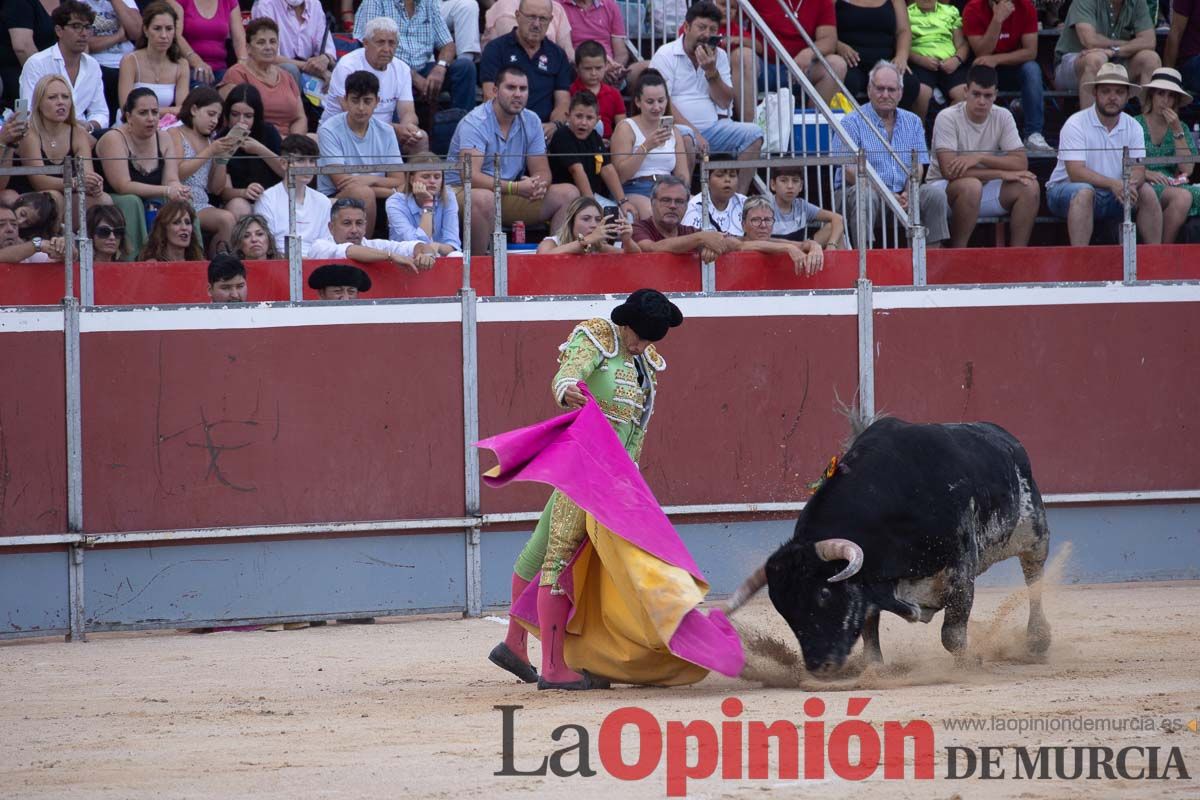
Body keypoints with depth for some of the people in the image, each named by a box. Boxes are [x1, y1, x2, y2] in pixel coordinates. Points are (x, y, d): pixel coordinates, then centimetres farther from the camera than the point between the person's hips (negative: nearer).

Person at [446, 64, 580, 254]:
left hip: (507, 196, 7)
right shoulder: (475, 123, -17)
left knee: (568, 194, -6)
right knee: (483, 198, -42)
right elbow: (470, 176, -28)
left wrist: (538, 185, -23)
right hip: (462, 193, -7)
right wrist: (515, 188, -37)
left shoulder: (531, 122, 4)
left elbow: (542, 171, 4)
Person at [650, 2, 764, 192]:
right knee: (685, 137, -38)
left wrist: (711, 71, -9)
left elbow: (724, 103, 7)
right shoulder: (665, 55, -2)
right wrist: (694, 132, -21)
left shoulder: (719, 56, 15)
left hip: (712, 128, 6)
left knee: (753, 133, -15)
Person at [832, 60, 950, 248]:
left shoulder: (912, 122, 14)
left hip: (901, 193, 4)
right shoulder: (852, 123, -2)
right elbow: (849, 171, -11)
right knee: (865, 195, -36)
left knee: (935, 196, -18)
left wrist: (908, 193, -15)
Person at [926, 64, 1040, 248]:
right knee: (971, 186, -38)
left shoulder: (1003, 117, -3)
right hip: (944, 187, -5)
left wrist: (979, 158, -24)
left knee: (1029, 187, -18)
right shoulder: (948, 118, -16)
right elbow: (949, 171, -26)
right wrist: (1001, 173, -24)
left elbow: (1021, 163, -10)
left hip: (986, 187, 5)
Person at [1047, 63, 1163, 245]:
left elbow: (1138, 169, -5)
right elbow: (1076, 172, -22)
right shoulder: (1076, 124, -13)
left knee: (1146, 192, -16)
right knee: (1084, 192, -36)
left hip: (1113, 196, 5)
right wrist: (1113, 184, -35)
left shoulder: (1133, 127, 4)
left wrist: (1131, 183, -31)